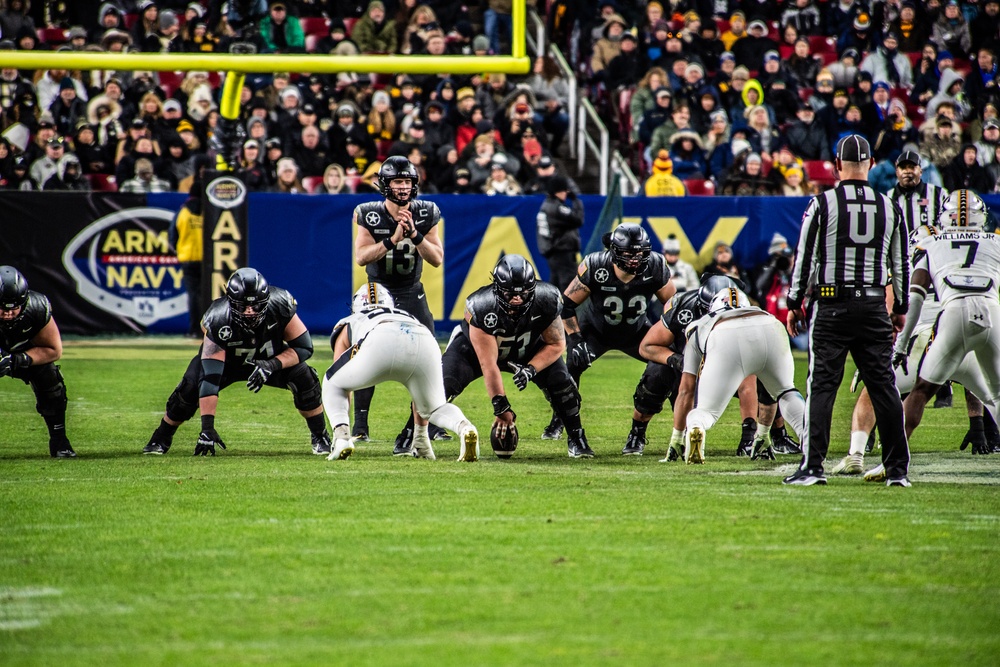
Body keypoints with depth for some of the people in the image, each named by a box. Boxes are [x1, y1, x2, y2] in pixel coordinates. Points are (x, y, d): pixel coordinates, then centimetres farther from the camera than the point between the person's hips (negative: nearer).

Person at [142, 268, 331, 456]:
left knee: (303, 377, -24)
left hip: (270, 359, 1)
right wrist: (207, 426, -43)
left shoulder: (280, 305, -34)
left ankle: (321, 439, 0)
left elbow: (304, 347, -21)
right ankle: (161, 439, 3)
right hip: (226, 360, -1)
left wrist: (272, 365, -38)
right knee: (191, 387, -24)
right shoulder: (218, 320, -38)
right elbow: (210, 378, -39)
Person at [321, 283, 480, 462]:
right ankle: (464, 427, -9)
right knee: (436, 407, 25)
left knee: (333, 385, 24)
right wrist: (421, 435, 60)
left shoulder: (349, 326, 40)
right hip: (425, 345, 2)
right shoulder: (406, 316, 47)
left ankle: (341, 435, -2)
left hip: (381, 346, -2)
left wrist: (339, 429, 50)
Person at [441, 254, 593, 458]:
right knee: (443, 385, -22)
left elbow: (556, 344, -15)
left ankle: (576, 439, 4)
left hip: (528, 350, 2)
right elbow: (488, 364, -35)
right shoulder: (481, 308, -39)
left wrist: (531, 369, -31)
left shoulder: (546, 301, -31)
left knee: (560, 382, -17)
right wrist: (500, 407, -35)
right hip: (477, 346, -2)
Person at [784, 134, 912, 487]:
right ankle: (897, 469, 6)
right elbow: (900, 264, 11)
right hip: (874, 306, 3)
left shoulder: (822, 204, -5)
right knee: (884, 386, 6)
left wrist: (794, 304, 5)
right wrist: (900, 308, 22)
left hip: (831, 305, -3)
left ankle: (812, 466, -5)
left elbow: (804, 259, -4)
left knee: (821, 387, -1)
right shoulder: (889, 207, 5)